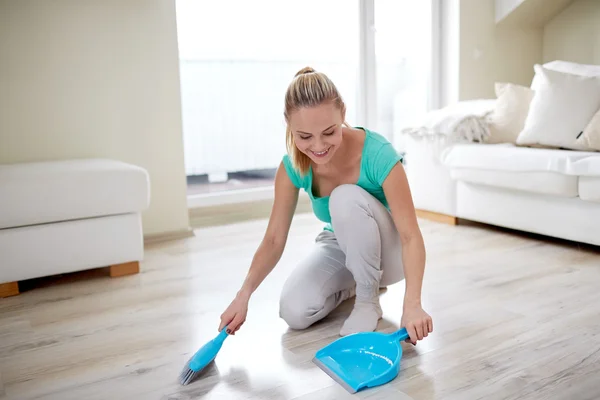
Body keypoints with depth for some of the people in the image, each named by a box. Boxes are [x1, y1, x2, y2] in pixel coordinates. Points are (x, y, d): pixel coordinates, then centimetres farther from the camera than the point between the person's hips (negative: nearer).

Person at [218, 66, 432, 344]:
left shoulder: (378, 154, -32)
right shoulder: (292, 165, -20)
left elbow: (410, 236, -32)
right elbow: (274, 239, -15)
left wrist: (412, 305, -44)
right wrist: (243, 295, -27)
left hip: (386, 250, -3)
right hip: (340, 247, 4)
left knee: (346, 197, -34)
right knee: (294, 312, -22)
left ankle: (368, 300, -13)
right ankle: (353, 283, 10)